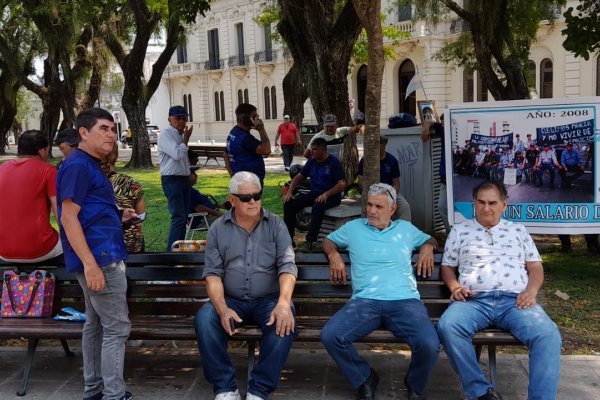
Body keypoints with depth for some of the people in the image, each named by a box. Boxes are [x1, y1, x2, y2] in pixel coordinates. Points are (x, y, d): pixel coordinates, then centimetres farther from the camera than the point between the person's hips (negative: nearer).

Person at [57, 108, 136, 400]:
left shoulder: (90, 166, 18)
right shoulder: (78, 165, -13)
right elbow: (68, 217, -20)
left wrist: (118, 217, 12)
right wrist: (90, 263, -25)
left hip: (101, 256, 10)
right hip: (99, 257, -10)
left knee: (96, 325, 15)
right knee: (117, 328, -6)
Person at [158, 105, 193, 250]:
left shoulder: (180, 134, 16)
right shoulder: (166, 134, -11)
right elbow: (177, 154, -23)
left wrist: (189, 172, 17)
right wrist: (186, 139, -10)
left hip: (184, 178, 9)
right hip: (172, 180, -9)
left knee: (183, 216, 11)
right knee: (179, 217, -14)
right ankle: (171, 251, -10)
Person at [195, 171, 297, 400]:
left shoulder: (275, 224, 2)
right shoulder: (218, 228, 4)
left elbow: (287, 265, -8)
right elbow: (212, 272, -1)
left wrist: (283, 303, -26)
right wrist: (222, 308, -20)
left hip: (268, 299, -1)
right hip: (231, 299, 1)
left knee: (284, 322, -32)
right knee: (204, 319, -28)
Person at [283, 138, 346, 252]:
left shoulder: (333, 162, -6)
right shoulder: (311, 161, 13)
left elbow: (342, 184, -13)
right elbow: (298, 177, 19)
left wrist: (326, 194, -25)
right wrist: (289, 192, 3)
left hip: (331, 196, -6)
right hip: (313, 194, 6)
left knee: (318, 206, -39)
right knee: (289, 203, -14)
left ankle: (310, 242, -35)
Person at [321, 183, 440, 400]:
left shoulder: (406, 228, 23)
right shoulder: (353, 227, 21)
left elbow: (430, 240, 36)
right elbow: (328, 241, 32)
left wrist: (428, 247, 14)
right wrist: (334, 255, 11)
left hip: (405, 301, 0)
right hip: (365, 301, 0)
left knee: (429, 345, -29)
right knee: (330, 336, -28)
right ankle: (365, 378, 1)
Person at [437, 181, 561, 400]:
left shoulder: (517, 230, 23)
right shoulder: (459, 230, 21)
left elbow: (535, 266, 20)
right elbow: (447, 266, 21)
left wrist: (531, 290, -1)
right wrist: (455, 287, -1)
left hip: (515, 300, 1)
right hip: (474, 300, 0)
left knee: (548, 335, -32)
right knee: (447, 326, -35)